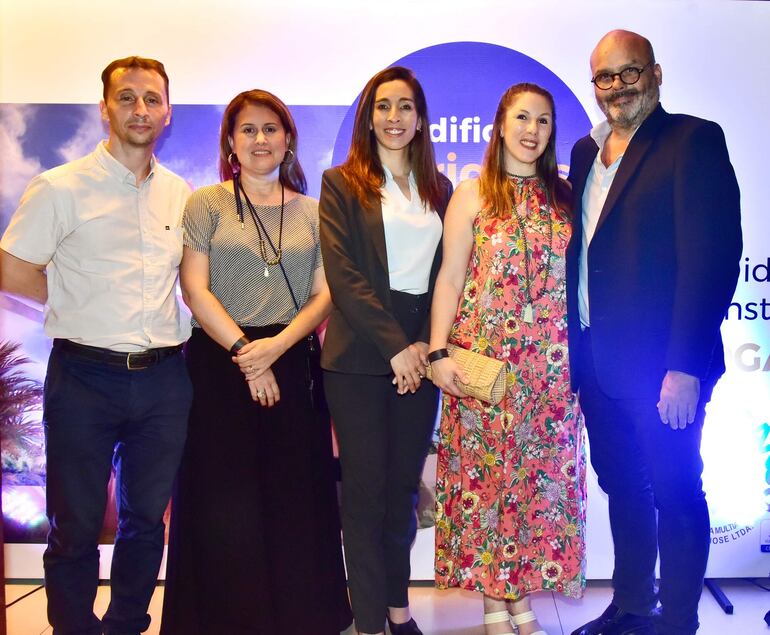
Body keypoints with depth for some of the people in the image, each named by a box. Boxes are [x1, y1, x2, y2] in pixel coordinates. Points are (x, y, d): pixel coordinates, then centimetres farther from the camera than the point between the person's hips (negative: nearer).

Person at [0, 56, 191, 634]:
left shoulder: (181, 195, 9)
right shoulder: (62, 188, -4)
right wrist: (81, 301, -1)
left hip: (164, 380, 4)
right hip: (85, 378, -4)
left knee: (147, 518, 14)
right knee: (75, 526, 7)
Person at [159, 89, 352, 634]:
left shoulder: (311, 212, 10)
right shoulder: (207, 203, 4)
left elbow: (325, 295, 4)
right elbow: (195, 289, -4)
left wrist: (276, 345, -12)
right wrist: (243, 352, -12)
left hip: (292, 365, 2)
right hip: (218, 365, -2)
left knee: (294, 501, 4)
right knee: (224, 504, 2)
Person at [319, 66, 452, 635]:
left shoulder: (439, 188, 14)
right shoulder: (342, 184, 2)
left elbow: (446, 274, 9)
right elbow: (342, 275, -8)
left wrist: (426, 343, -5)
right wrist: (394, 346, -14)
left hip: (419, 355, 4)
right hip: (359, 358, -3)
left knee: (404, 487, 11)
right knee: (365, 491, 2)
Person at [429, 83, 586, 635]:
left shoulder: (564, 196, 11)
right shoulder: (474, 193, 2)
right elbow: (450, 277, -2)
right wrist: (439, 352, -11)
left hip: (552, 362, 3)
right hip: (484, 357, -3)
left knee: (542, 472, 6)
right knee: (485, 471, 3)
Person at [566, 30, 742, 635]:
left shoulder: (694, 140, -7)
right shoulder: (586, 151, 14)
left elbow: (714, 255, -16)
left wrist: (684, 365, -21)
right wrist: (576, 349, 8)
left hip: (662, 363, -7)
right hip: (598, 361, 7)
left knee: (674, 494, 5)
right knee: (621, 487, 17)